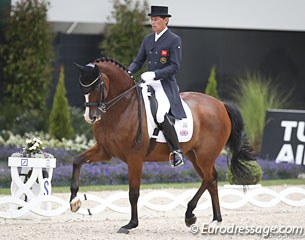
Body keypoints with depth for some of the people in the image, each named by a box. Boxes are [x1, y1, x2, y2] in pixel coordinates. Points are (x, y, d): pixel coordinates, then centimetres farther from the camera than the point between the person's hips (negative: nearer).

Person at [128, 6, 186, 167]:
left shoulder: (174, 40, -5)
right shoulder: (148, 39, 14)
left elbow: (175, 66, -11)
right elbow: (138, 61, 16)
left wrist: (154, 74, -22)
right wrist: (128, 72, -5)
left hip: (166, 85, -7)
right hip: (148, 84, 7)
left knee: (160, 115, -29)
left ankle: (176, 151, -17)